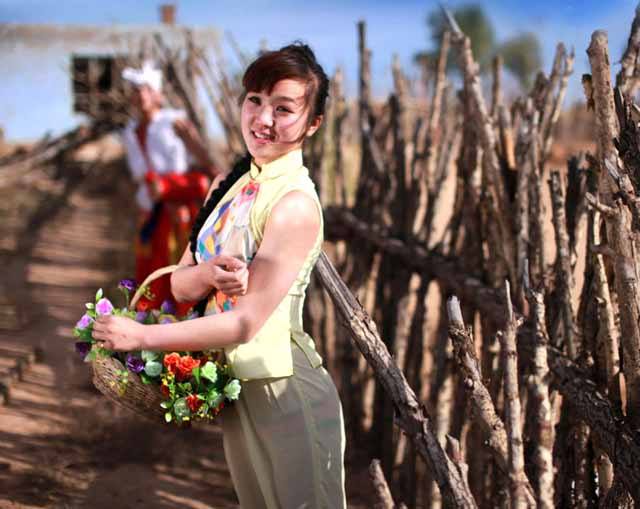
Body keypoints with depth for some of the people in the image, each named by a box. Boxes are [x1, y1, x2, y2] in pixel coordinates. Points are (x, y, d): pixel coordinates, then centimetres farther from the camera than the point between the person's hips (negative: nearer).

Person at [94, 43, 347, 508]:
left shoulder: (296, 204, -20)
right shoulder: (230, 186, 4)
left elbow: (246, 323, -21)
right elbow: (181, 283, 4)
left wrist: (141, 335, -16)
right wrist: (210, 274, -20)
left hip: (285, 395, -7)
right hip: (235, 388, 8)